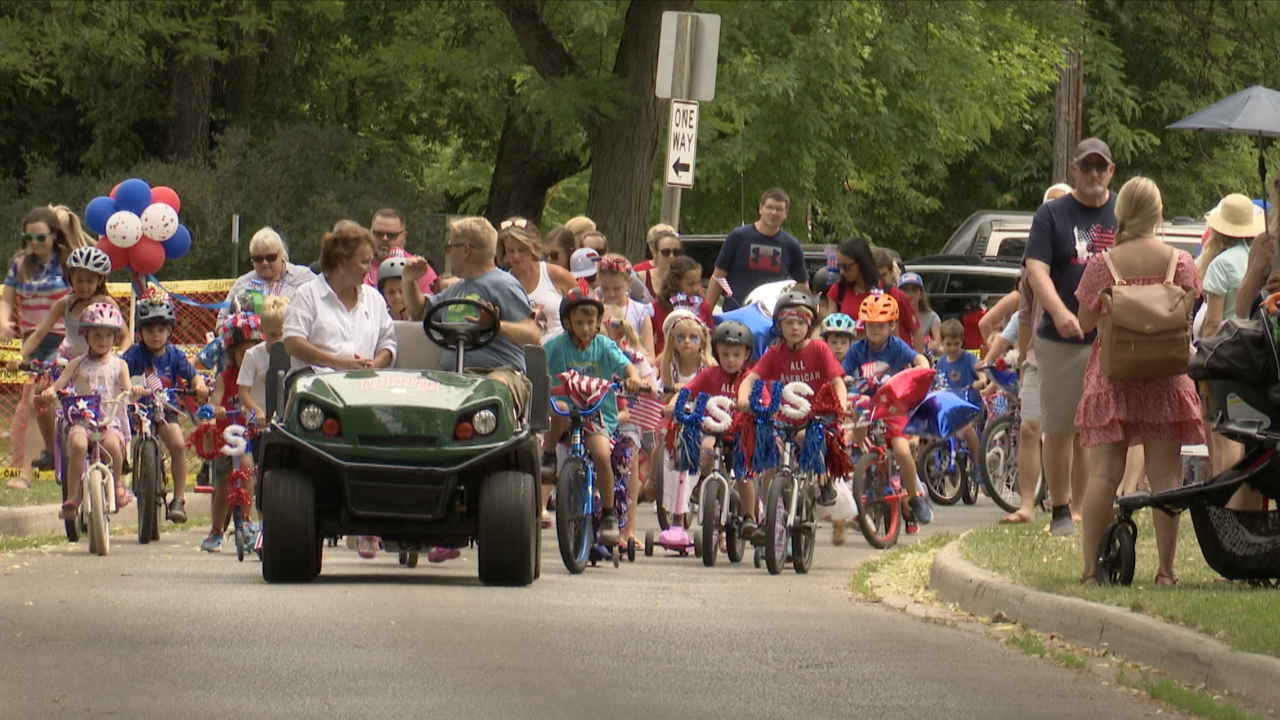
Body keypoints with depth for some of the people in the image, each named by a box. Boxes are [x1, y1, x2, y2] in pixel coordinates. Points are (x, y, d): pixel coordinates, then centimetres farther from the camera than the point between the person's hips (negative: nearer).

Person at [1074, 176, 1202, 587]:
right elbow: (1187, 324, 5)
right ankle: (1166, 569, 0)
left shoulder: (1103, 265, -5)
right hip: (1164, 378, 0)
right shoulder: (1179, 262, -2)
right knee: (1164, 475, 2)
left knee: (1104, 473, -1)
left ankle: (1090, 567, -4)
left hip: (1112, 374, 0)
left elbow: (1084, 323, 2)